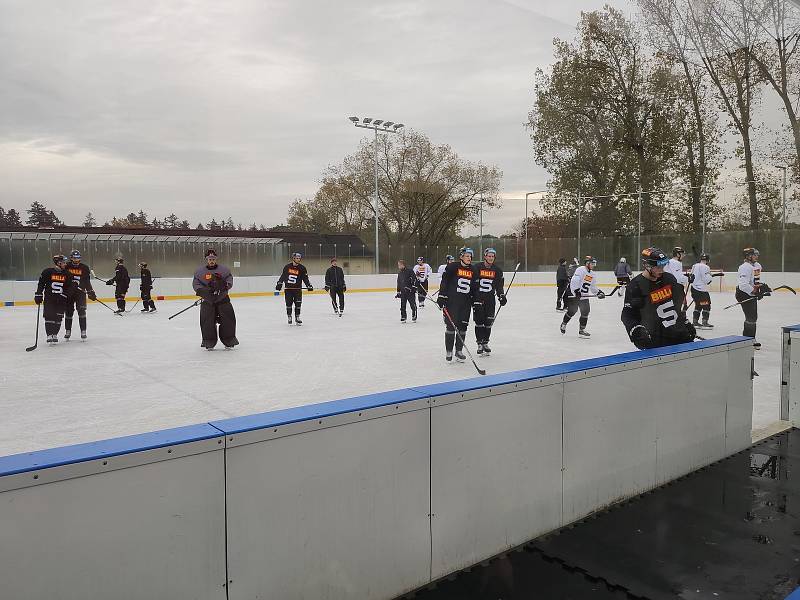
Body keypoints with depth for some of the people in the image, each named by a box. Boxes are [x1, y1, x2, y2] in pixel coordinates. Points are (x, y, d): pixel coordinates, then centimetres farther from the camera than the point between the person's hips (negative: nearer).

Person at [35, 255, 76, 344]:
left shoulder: (67, 274, 2)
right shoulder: (48, 272, -5)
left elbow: (71, 287, 2)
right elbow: (41, 284, 2)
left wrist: (64, 296, -10)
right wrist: (38, 295, 0)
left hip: (61, 300, 3)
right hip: (49, 298, -3)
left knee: (58, 318, 3)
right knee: (49, 316, -8)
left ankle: (55, 335, 16)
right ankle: (49, 336, -3)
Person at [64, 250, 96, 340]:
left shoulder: (84, 268, 3)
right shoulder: (66, 267, -1)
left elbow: (87, 282, 7)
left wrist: (91, 292, 2)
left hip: (81, 292, 0)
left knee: (82, 311, -7)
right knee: (68, 312, 6)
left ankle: (83, 331, -2)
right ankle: (68, 331, 18)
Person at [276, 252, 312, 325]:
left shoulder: (302, 268, -1)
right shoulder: (287, 267, 1)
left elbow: (305, 278, -1)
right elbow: (283, 276, 9)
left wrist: (309, 286, -11)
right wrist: (279, 284, 1)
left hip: (297, 289, 0)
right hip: (288, 289, 0)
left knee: (298, 303, -3)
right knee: (289, 303, 3)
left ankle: (297, 317, 11)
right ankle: (289, 317, 17)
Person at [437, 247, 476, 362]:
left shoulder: (473, 270, 10)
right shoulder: (452, 267, -7)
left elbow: (474, 287, 17)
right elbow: (444, 282, -9)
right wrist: (441, 297, -14)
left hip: (466, 303, 5)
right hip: (451, 301, -5)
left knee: (463, 327, 7)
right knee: (450, 326, -2)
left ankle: (459, 351, 18)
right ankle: (448, 352, 9)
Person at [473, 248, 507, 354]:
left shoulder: (497, 270, 5)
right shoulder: (477, 267, -6)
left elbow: (499, 285, 10)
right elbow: (471, 283, -6)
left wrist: (501, 296, -2)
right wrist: (470, 297, -10)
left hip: (490, 299, 3)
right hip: (477, 297, -3)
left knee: (488, 322, 4)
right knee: (479, 321, -3)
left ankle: (485, 343, 17)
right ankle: (480, 344, 5)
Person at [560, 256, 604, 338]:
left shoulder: (593, 274, 12)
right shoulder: (580, 270, -14)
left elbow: (593, 287, 20)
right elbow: (574, 281, -23)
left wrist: (599, 292, 5)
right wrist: (576, 291, -31)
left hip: (584, 296, 8)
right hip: (574, 294, -7)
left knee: (585, 311, 1)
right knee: (572, 311, -4)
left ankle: (581, 330, 10)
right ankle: (563, 324, 20)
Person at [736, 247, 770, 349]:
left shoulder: (757, 265, 12)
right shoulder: (745, 267, -21)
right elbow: (743, 284, -29)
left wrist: (763, 287, 9)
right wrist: (755, 292, -27)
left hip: (752, 294, 10)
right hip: (744, 295, -10)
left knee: (754, 317, 15)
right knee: (751, 317, -10)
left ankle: (750, 338, 26)